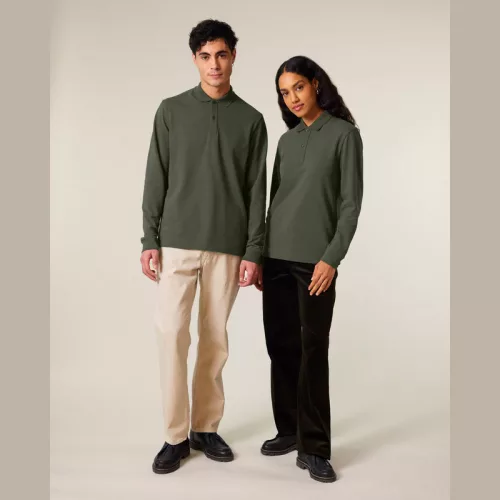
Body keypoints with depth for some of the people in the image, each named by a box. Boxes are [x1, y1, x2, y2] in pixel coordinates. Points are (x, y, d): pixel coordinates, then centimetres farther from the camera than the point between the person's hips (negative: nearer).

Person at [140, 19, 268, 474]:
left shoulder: (251, 119, 7)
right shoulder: (171, 111, 6)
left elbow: (257, 191, 4)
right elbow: (155, 180, 4)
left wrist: (254, 251, -2)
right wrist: (150, 241, -2)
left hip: (228, 247, 1)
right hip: (177, 243, 0)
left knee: (215, 339, 6)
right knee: (171, 334, -5)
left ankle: (206, 428, 21)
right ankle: (176, 436, 10)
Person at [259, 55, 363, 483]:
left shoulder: (344, 133, 0)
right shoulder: (286, 140, 14)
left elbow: (350, 203, -6)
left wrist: (332, 258, -14)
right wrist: (259, 255, 11)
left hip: (315, 260, -5)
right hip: (276, 258, 5)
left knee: (313, 351, -3)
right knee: (281, 347, 8)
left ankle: (314, 447, 6)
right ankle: (289, 430, 22)